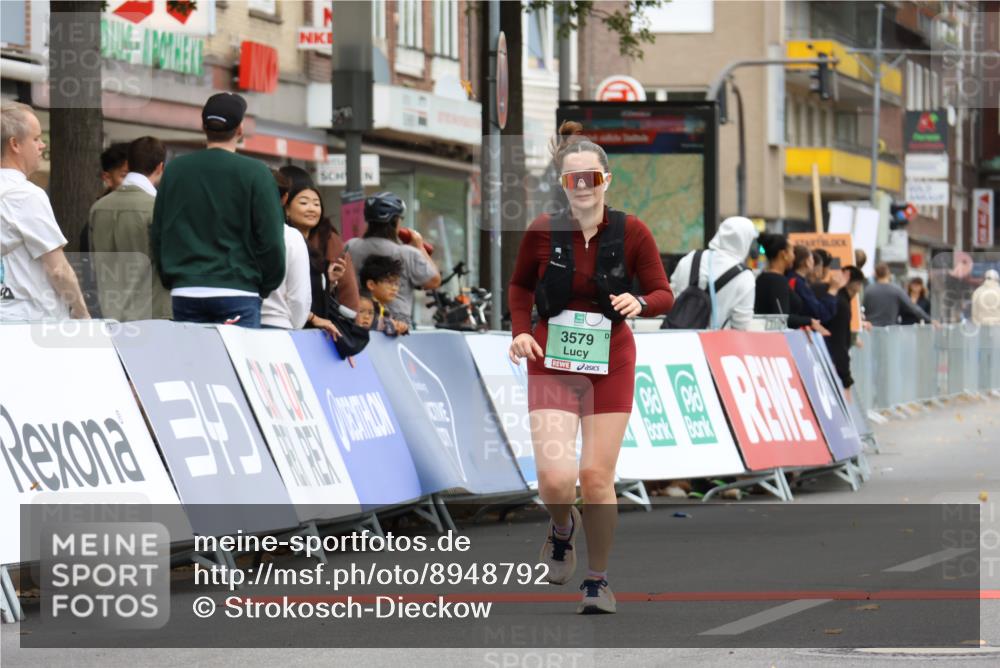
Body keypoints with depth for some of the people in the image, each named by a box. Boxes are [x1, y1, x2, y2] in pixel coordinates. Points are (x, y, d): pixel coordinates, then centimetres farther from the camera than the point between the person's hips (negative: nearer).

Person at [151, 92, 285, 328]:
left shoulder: (174, 170, 8)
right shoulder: (254, 173, -4)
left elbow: (158, 236, 13)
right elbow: (271, 239, -4)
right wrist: (265, 287, 10)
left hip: (185, 293, 4)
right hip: (238, 292, -4)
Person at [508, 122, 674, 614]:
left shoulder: (631, 232, -6)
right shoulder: (542, 231, -5)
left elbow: (663, 293, 1)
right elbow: (521, 285, 13)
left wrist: (640, 303, -20)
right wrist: (521, 331, -3)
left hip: (610, 364, 0)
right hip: (552, 363, 0)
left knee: (597, 477, -1)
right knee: (555, 479, -14)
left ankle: (597, 580, 18)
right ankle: (562, 528, 23)